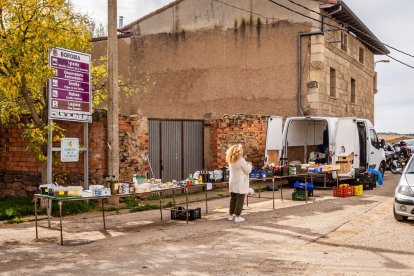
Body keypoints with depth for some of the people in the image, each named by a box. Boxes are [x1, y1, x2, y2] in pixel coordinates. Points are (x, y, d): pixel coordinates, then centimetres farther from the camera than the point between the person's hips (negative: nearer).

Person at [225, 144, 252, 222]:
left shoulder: (231, 160, 6)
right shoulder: (241, 160, -17)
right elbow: (248, 171, -11)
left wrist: (246, 164, 16)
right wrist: (249, 165, 7)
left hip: (232, 183, 7)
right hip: (240, 184, -7)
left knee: (233, 199, 15)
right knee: (240, 200, -1)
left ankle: (231, 215, 21)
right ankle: (237, 216, 0)